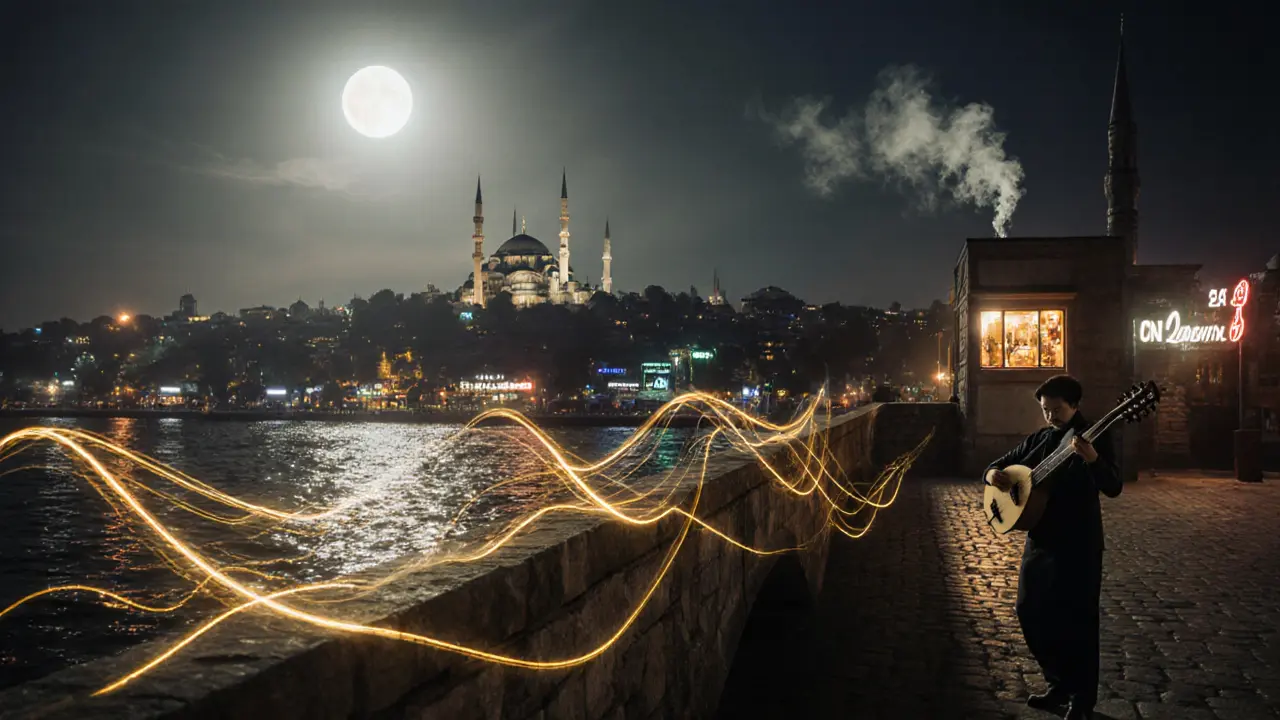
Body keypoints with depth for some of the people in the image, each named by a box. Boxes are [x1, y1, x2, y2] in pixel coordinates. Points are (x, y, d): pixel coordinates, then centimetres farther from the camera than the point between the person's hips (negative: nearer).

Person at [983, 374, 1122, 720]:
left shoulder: (1095, 437, -8)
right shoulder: (1038, 440, 9)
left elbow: (1113, 488, -19)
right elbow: (1000, 464, 14)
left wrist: (1093, 460, -39)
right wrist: (993, 474, -10)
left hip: (1079, 544, -7)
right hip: (1040, 540, 7)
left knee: (1077, 622, -2)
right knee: (1030, 613, 12)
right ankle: (1060, 686, 29)